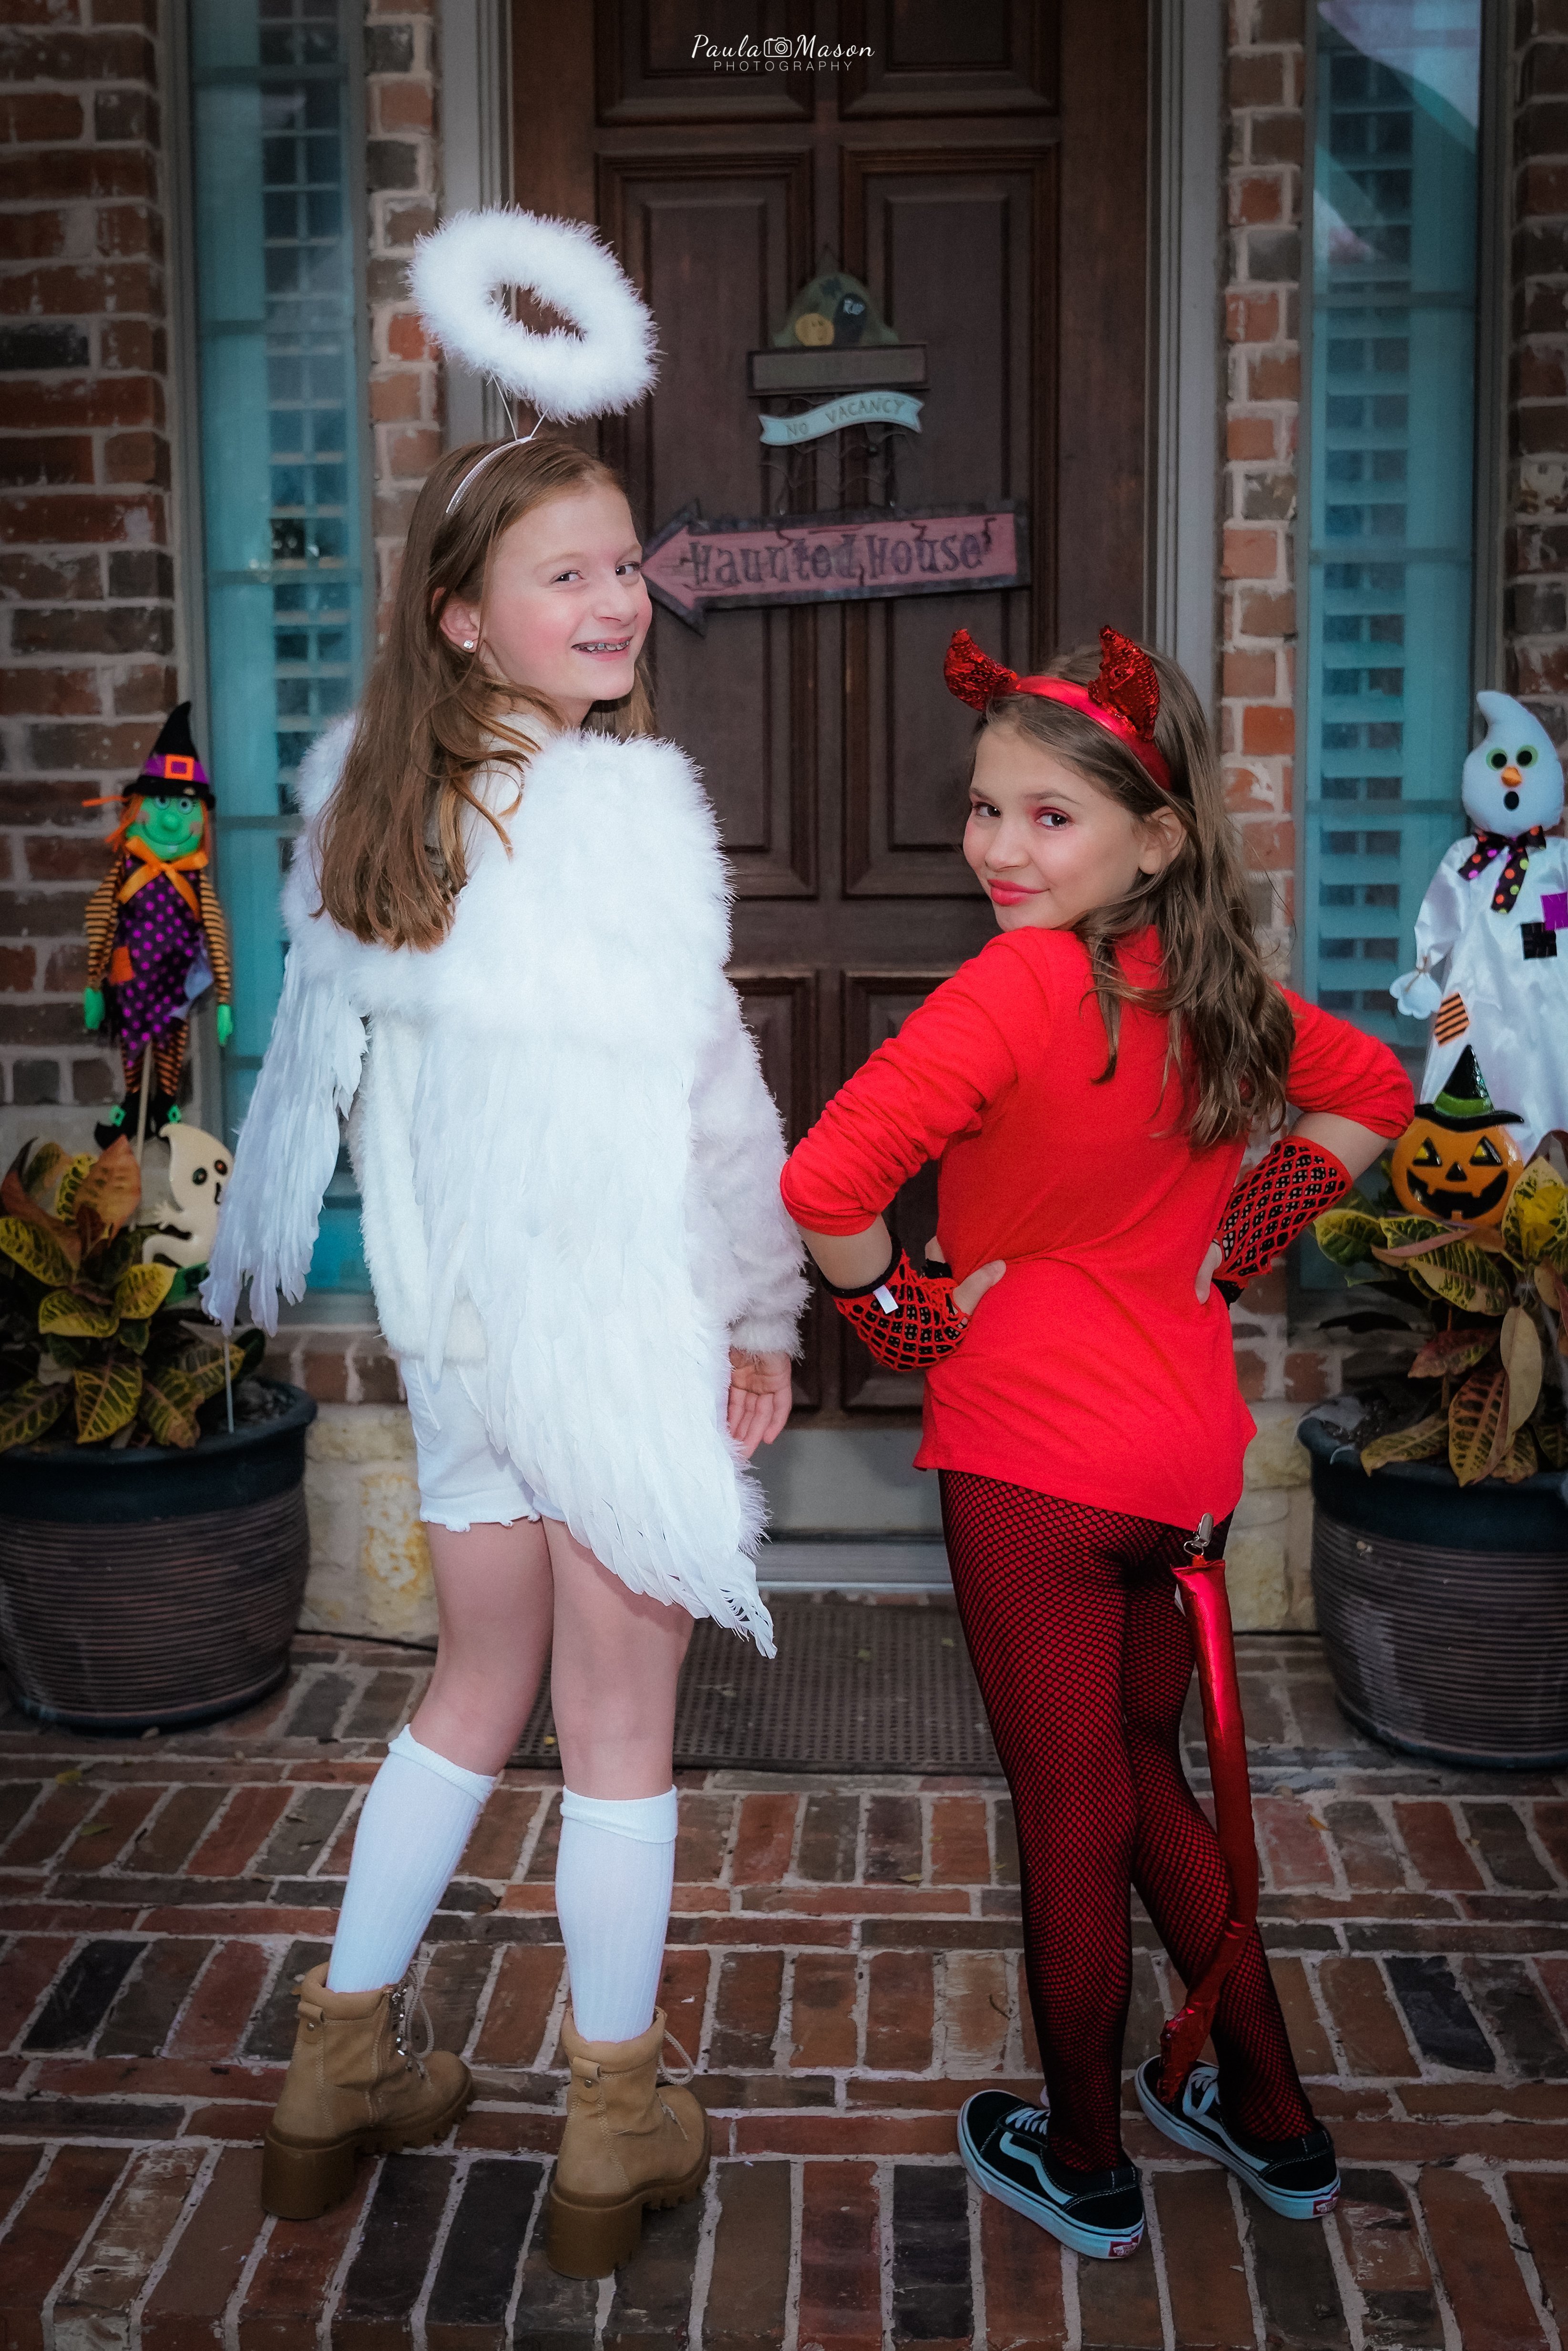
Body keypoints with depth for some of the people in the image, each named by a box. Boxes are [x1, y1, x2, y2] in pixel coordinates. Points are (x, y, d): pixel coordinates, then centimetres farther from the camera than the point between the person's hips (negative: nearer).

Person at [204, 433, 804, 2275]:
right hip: (623, 1314, -6)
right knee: (619, 1723, 8)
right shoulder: (631, 807, -16)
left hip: (458, 1315, 6)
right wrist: (763, 1314, -4)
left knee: (478, 1688, 22)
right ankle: (616, 2132, 24)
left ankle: (338, 2067, 33)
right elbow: (701, 1082, -15)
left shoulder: (374, 797, 5)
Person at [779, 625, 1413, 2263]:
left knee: (1072, 1821, 9)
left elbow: (826, 1182, -29)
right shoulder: (1216, 987, 0)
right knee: (1144, 1781, 23)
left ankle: (1084, 2169, 29)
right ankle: (1273, 2124, 35)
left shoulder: (1023, 983, -21)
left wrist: (892, 1305, -10)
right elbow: (1373, 1091, 18)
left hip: (1032, 1458, -7)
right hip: (1186, 1450, 7)